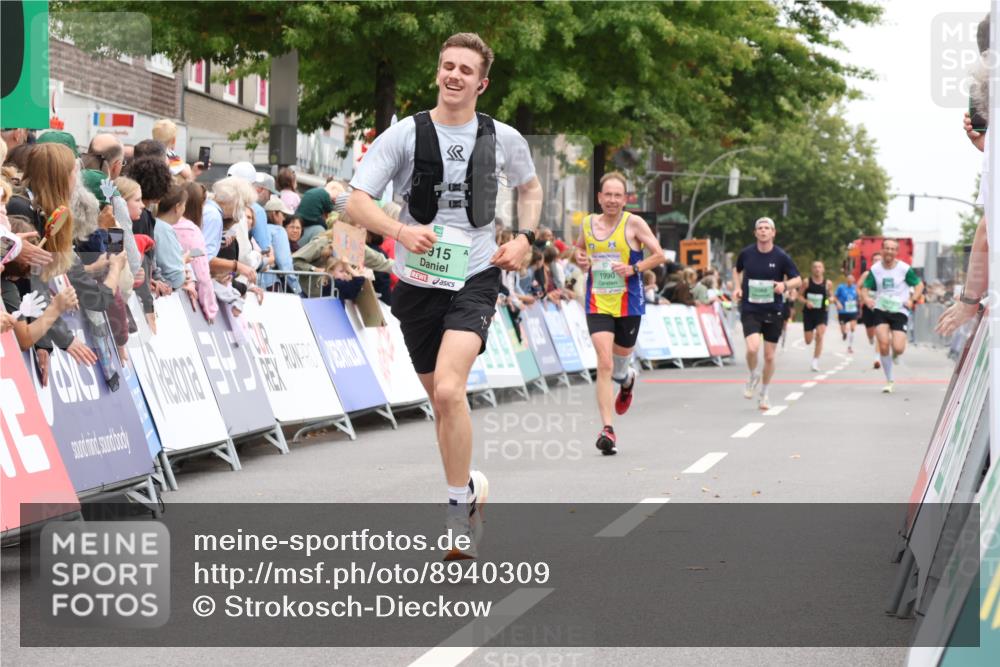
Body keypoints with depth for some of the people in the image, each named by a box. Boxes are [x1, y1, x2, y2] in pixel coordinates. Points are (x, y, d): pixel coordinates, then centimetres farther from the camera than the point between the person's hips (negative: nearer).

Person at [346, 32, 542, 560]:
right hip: (418, 281, 2)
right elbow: (356, 201, -7)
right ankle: (469, 489, 33)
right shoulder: (404, 134, -3)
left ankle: (460, 504, -12)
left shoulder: (503, 138, 1)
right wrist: (400, 230, -25)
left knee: (448, 390, -23)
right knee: (440, 398, 13)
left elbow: (530, 186, 22)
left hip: (475, 278, -2)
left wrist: (524, 238, 6)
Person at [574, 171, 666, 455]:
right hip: (597, 304, 1)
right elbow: (580, 248, 25)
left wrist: (633, 268, -18)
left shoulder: (633, 223, -6)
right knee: (604, 363, -13)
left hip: (628, 304, -1)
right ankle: (607, 429, -15)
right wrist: (579, 258, 2)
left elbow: (659, 255, -4)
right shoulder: (587, 224, 5)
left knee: (620, 357, 14)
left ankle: (626, 379, 55)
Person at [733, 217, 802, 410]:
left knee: (769, 356, 6)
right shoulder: (746, 253, -1)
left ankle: (764, 393, 27)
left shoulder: (781, 256, -6)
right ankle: (753, 376, 9)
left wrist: (785, 285, -21)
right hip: (750, 310, 0)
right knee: (753, 347, -23)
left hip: (773, 312, 1)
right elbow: (737, 270, 20)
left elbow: (798, 280, 0)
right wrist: (738, 287, 3)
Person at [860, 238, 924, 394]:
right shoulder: (875, 269, 1)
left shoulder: (904, 269, -5)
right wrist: (867, 298, -13)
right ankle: (889, 381, -2)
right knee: (883, 343, -17)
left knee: (898, 348, -15)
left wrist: (912, 300, -10)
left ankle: (895, 355, 28)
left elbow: (919, 285, 5)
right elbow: (865, 288, 9)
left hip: (899, 311, -1)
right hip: (880, 310, 1)